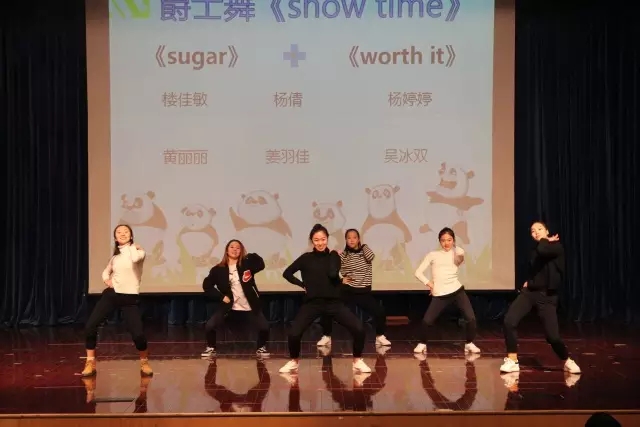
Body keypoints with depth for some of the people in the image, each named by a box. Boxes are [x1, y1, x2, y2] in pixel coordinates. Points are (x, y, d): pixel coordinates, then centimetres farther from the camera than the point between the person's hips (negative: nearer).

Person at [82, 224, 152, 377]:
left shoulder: (138, 251, -3)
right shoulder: (115, 255, 11)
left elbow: (135, 259, -28)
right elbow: (106, 271, 27)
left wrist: (132, 246, -8)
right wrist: (106, 279, 4)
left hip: (130, 297, -4)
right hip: (112, 294, 4)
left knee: (138, 334, -15)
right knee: (90, 326, -9)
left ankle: (144, 362, 15)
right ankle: (90, 363, 6)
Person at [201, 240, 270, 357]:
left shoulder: (246, 264, -2)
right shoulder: (219, 269, -3)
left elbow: (261, 265, -19)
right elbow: (206, 285, 1)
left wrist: (251, 255, -27)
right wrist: (221, 296, -6)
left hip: (250, 306, 0)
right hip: (229, 305, 0)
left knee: (264, 327, -11)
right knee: (209, 326, -12)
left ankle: (261, 348, 21)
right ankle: (211, 348, 17)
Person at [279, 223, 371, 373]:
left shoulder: (333, 256, 5)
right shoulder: (306, 258, 3)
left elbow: (333, 274, -14)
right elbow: (287, 273, 8)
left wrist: (332, 254, -6)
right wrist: (303, 284, 1)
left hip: (334, 302, 1)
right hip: (313, 302, -1)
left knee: (359, 329, -13)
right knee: (293, 333, -18)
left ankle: (357, 361, 11)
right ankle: (294, 361, 12)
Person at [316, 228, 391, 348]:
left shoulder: (365, 252, 4)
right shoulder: (343, 255, 1)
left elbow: (371, 257, -18)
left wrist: (363, 245, -6)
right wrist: (341, 279, -13)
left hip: (364, 292, 0)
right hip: (347, 291, 0)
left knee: (379, 311, -12)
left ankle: (380, 336, 11)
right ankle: (326, 336, 5)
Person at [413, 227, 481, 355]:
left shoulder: (456, 254, 8)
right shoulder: (433, 255, 8)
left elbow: (461, 252, -18)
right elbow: (418, 272, 4)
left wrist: (454, 247, 1)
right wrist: (428, 283, -7)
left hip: (457, 290, 1)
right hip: (439, 295, 0)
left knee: (471, 318, -10)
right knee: (427, 321, -8)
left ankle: (469, 344, 15)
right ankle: (423, 344, 19)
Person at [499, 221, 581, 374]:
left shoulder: (557, 247, -7)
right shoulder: (534, 251, 14)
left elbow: (543, 250, -30)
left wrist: (545, 240, -10)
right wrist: (528, 281, 13)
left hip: (547, 295, -5)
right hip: (529, 292, 5)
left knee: (552, 336, -10)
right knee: (509, 321, -17)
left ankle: (568, 362, 20)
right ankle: (512, 361, -5)